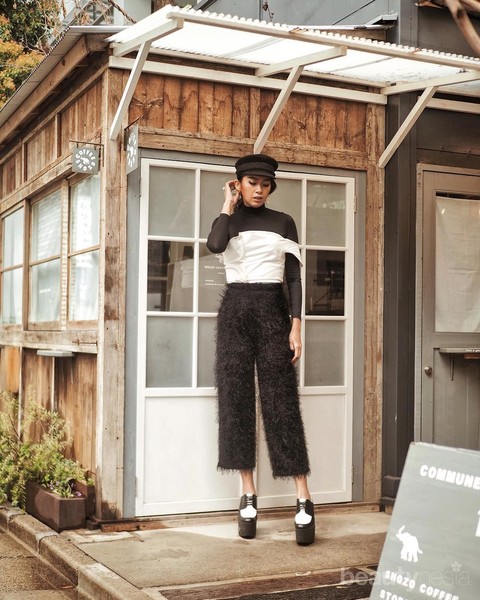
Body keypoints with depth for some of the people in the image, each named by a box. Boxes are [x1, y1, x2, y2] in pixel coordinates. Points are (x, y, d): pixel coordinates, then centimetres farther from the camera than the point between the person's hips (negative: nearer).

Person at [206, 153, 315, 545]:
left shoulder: (283, 223, 8)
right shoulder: (227, 221, 9)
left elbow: (294, 277, 4)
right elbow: (215, 246, -16)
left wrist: (296, 325, -6)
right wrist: (229, 206, -4)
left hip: (272, 311, -1)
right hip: (234, 312, 2)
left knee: (282, 402, -6)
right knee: (236, 399, -1)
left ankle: (304, 499, -4)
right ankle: (248, 497, 6)